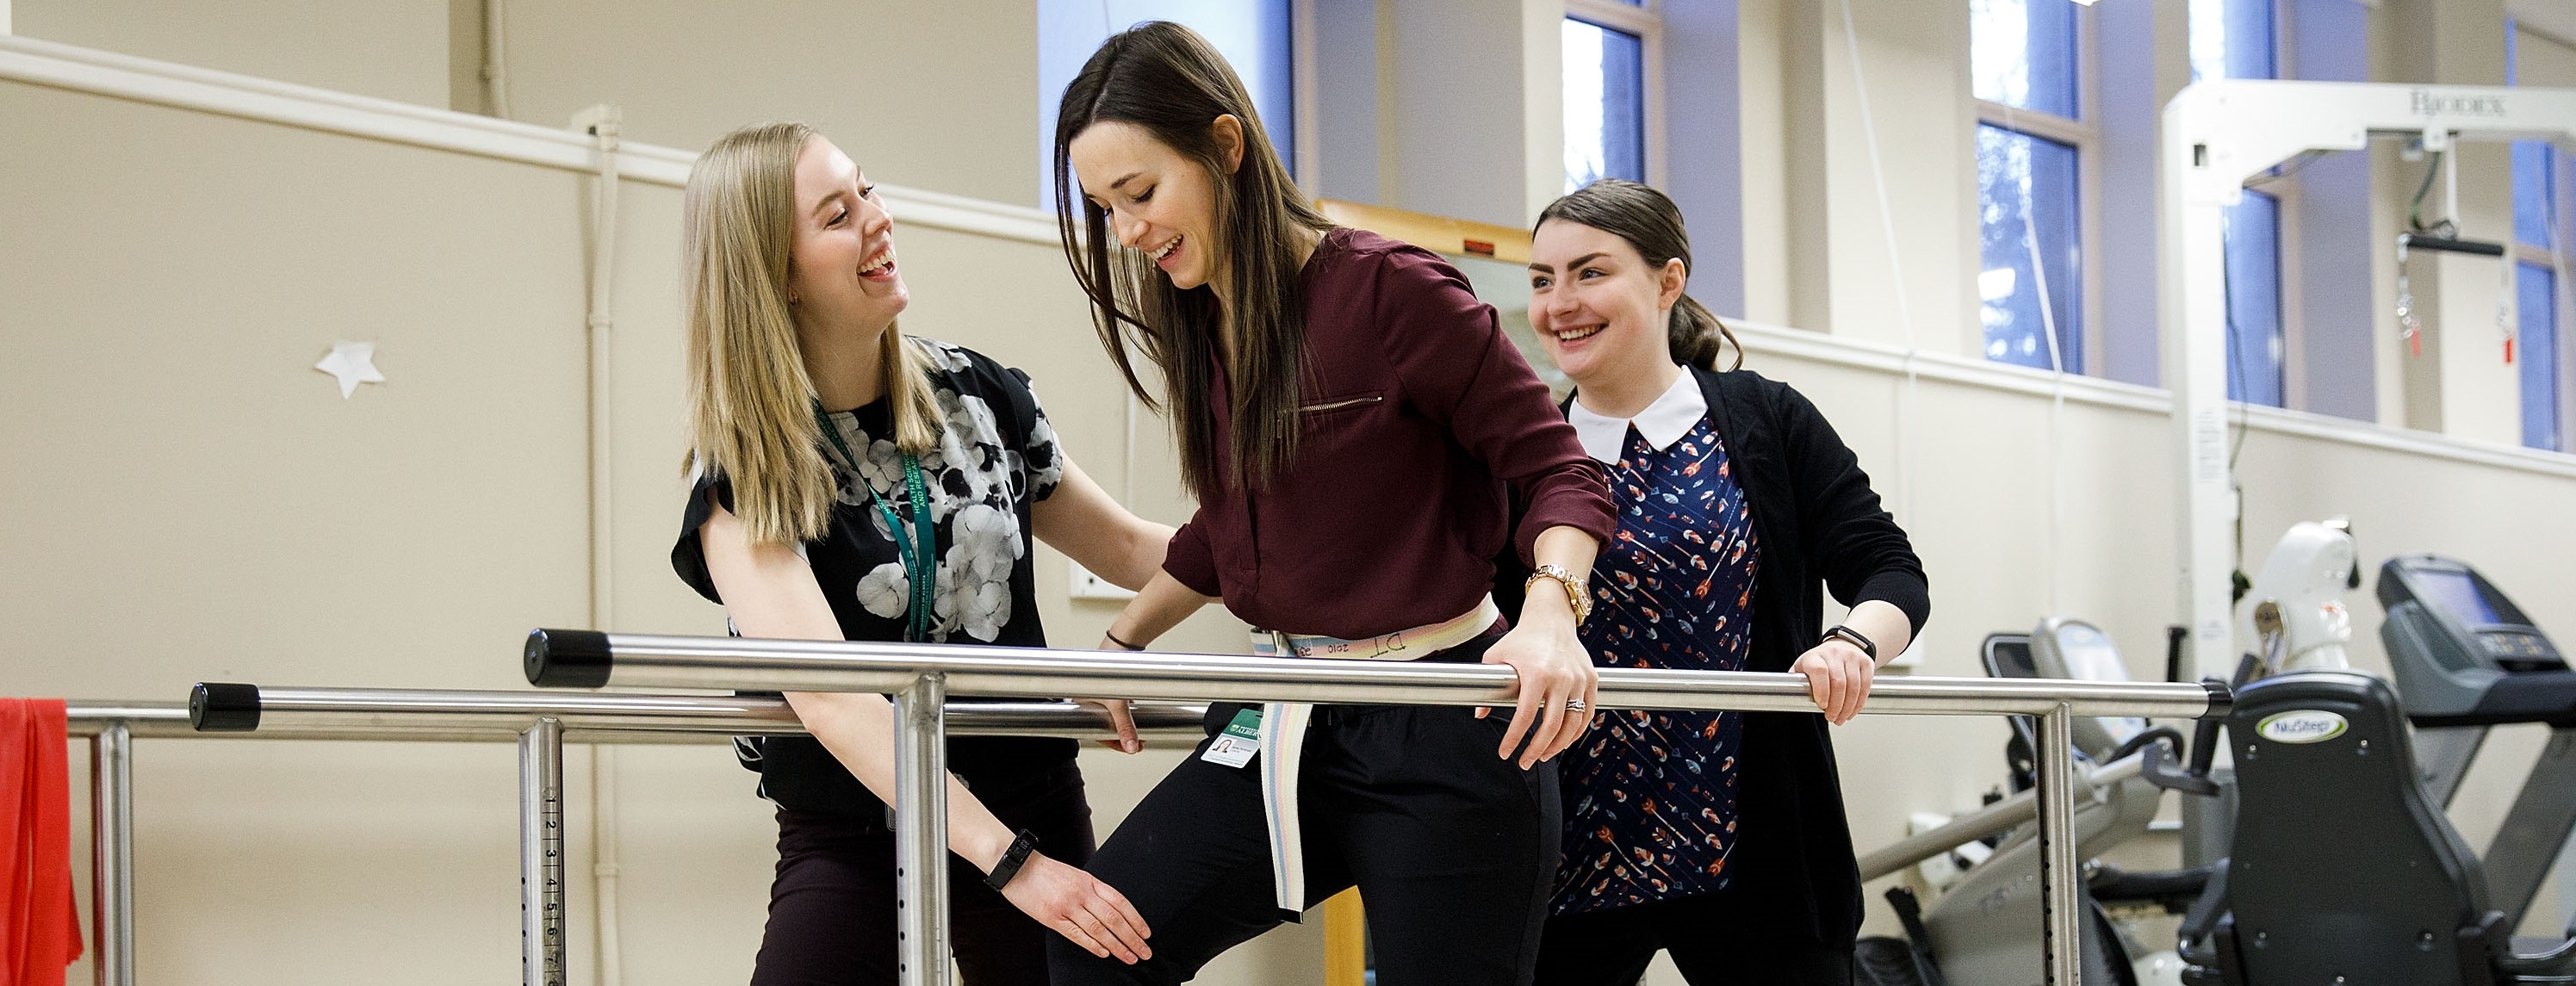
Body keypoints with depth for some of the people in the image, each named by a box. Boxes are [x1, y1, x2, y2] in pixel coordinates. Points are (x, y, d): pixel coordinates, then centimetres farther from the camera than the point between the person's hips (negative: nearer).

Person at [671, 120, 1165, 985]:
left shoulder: (973, 393, 2)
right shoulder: (743, 475, -11)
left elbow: (1128, 549, 14)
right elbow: (831, 700, -24)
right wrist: (1012, 865, -32)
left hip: (1031, 807, 4)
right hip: (853, 840, -3)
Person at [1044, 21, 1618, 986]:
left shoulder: (1386, 289, -12)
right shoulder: (1200, 327, 10)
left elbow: (1559, 470, -10)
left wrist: (1549, 615, -27)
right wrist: (1117, 646, 25)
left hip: (1438, 728, -6)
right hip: (1282, 723, 7)